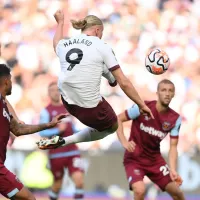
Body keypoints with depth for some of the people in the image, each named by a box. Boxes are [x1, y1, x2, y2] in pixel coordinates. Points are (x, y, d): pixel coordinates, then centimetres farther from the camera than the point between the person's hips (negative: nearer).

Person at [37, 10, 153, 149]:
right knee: (112, 126, 25)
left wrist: (60, 22, 53)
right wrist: (142, 105, 2)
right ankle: (63, 141, 9)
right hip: (90, 108, -7)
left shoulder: (64, 45, 7)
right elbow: (124, 83, -7)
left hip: (67, 101, 7)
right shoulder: (101, 46, -6)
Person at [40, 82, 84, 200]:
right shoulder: (46, 111, -4)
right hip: (56, 154, -4)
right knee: (57, 185, 8)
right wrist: (58, 130, -24)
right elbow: (42, 132, -12)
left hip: (72, 152, 4)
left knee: (79, 180, -15)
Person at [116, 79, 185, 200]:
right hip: (134, 159, -4)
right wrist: (124, 142, -24)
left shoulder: (175, 119, -7)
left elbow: (173, 147, -6)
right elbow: (118, 119, -11)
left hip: (155, 159, 4)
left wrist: (173, 170, -21)